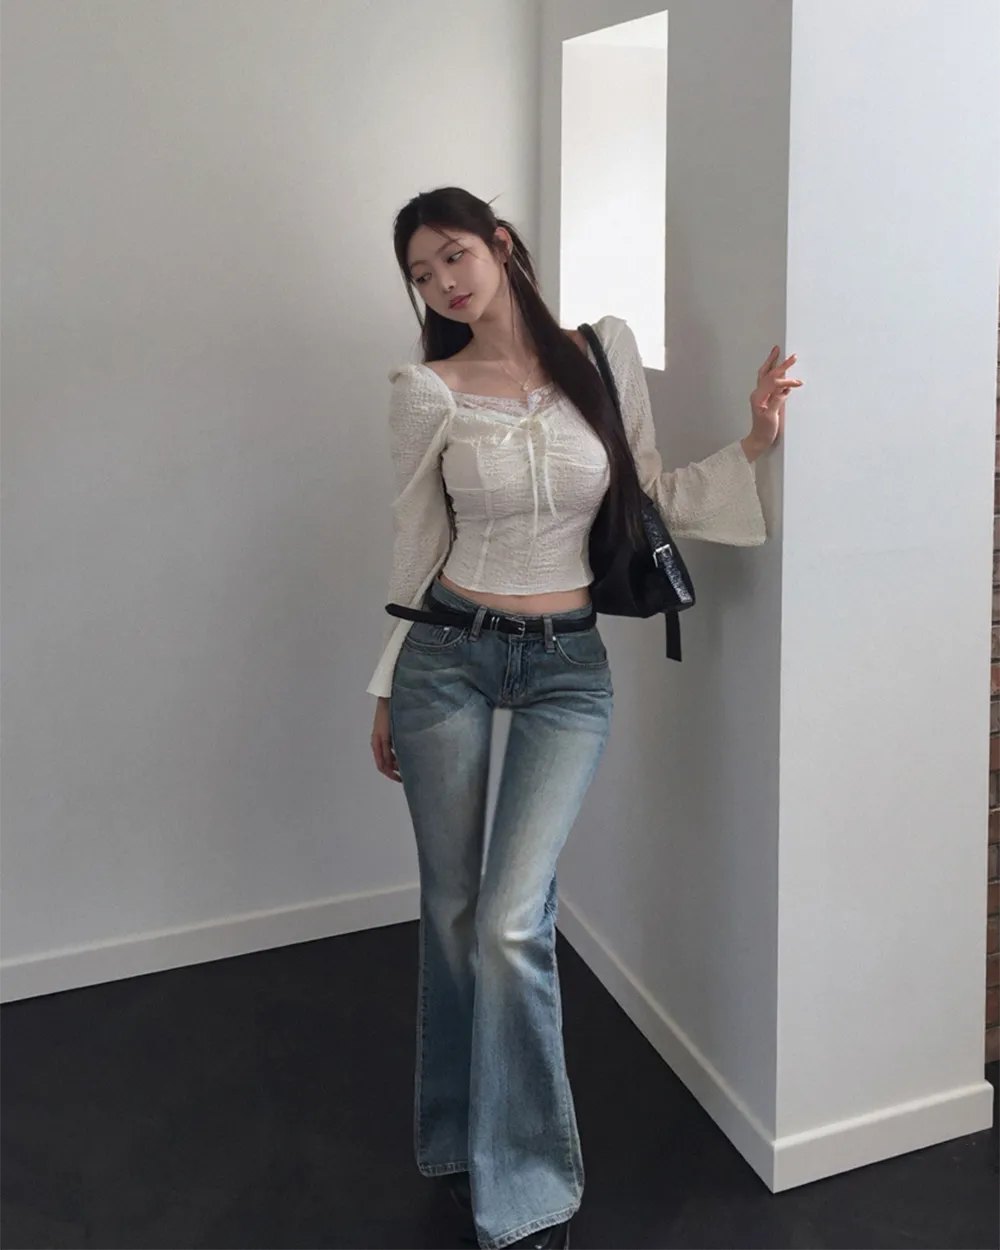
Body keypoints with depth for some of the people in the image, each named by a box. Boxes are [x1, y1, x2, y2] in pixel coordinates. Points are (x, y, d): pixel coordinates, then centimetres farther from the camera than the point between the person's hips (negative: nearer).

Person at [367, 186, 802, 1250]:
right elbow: (417, 548, 6)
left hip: (568, 666, 0)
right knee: (453, 911, 10)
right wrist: (388, 690, 11)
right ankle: (461, 1141, 34)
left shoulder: (604, 351, 1)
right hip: (448, 655, 1)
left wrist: (751, 445, -8)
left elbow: (653, 498, 6)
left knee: (512, 922, -9)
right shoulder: (425, 395, -1)